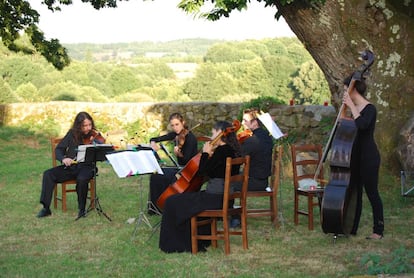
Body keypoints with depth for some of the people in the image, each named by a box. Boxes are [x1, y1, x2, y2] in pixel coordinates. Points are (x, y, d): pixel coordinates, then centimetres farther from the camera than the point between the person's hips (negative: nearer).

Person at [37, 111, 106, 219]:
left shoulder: (95, 136, -1)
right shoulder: (72, 134, 5)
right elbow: (59, 149, 6)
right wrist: (63, 158, -14)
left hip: (86, 167, -3)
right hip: (70, 166, 3)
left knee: (82, 179, -37)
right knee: (48, 174, -18)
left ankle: (82, 209, -16)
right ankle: (46, 208, -15)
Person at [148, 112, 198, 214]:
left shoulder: (190, 138, -17)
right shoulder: (175, 135, 4)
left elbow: (187, 159, -20)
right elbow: (154, 139, 6)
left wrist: (179, 154, -40)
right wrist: (153, 143, -17)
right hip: (180, 168, 8)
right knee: (155, 175, -8)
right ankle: (155, 206, 1)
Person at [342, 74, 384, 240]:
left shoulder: (369, 108, -13)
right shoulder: (355, 108, 10)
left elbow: (362, 124, -33)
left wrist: (351, 106, -26)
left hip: (368, 157, -8)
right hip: (356, 156, 8)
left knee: (372, 192, -1)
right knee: (354, 192, 13)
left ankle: (378, 230, 9)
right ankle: (352, 228, 21)